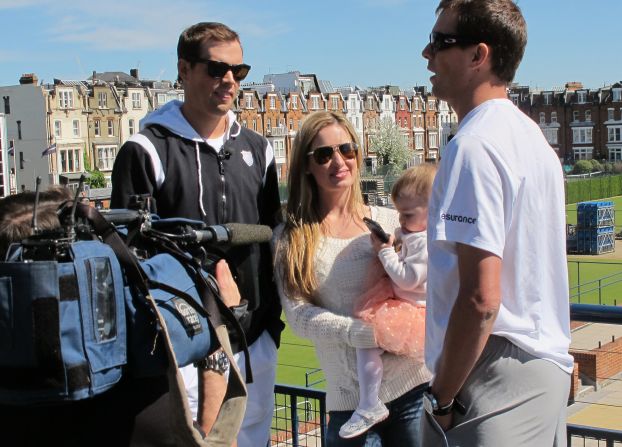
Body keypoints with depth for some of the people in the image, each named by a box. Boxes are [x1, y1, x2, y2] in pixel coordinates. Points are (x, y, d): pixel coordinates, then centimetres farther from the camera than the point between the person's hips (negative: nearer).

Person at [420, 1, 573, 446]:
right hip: (549, 368, 10)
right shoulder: (531, 136, 12)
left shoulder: (474, 146, -18)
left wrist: (441, 396, -14)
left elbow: (481, 298, -24)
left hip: (495, 378, -10)